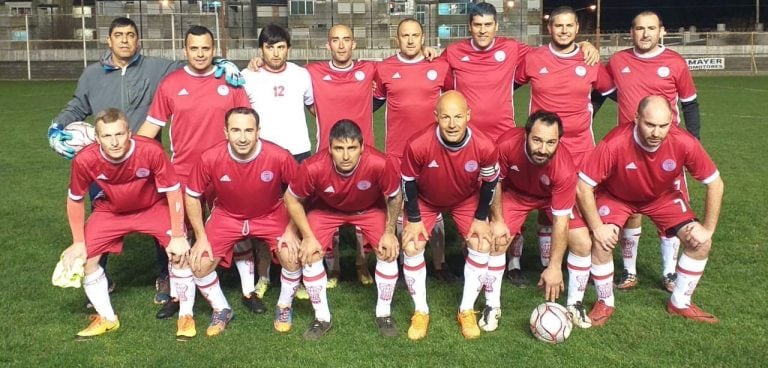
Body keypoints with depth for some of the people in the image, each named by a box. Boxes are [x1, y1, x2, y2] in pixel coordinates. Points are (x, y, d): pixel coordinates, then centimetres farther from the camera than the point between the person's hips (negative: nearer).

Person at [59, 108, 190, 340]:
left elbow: (173, 191, -22)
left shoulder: (151, 151, -35)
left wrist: (178, 236, -21)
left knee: (181, 251, -19)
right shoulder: (85, 160, -29)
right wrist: (79, 242, -6)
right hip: (110, 211, 2)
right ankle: (106, 319, 14)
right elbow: (75, 200, -9)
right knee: (84, 257, -8)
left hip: (153, 207, -2)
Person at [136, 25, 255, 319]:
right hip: (182, 174, 0)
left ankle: (249, 292, 21)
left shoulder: (230, 81, -1)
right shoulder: (170, 84, -1)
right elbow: (152, 125, 2)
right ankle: (176, 296, 24)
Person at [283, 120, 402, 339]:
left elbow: (395, 197, -16)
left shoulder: (379, 164, -38)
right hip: (326, 210, 0)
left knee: (388, 251, -15)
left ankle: (384, 313, 8)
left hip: (370, 209, 0)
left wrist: (389, 232, -14)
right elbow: (292, 199, -17)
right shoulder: (314, 167, -37)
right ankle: (322, 317, 6)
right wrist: (308, 237, -17)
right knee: (309, 254, -15)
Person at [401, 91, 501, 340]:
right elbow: (408, 182, -19)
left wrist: (481, 218, -8)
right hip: (425, 200, -1)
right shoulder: (417, 145, -39)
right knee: (412, 247, -11)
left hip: (467, 199, 1)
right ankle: (421, 311, 8)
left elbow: (490, 182, -13)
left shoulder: (485, 147, -34)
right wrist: (414, 219, -13)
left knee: (481, 245, -8)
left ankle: (467, 310, 10)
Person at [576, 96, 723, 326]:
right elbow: (583, 187, -29)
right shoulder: (615, 144, -39)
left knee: (701, 242, -8)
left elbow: (715, 184, -16)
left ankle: (680, 303, 16)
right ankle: (605, 303, 3)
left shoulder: (684, 143, -31)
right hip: (616, 196, -3)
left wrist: (708, 229, -14)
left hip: (662, 197, 3)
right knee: (601, 243, -25)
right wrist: (597, 228, -28)